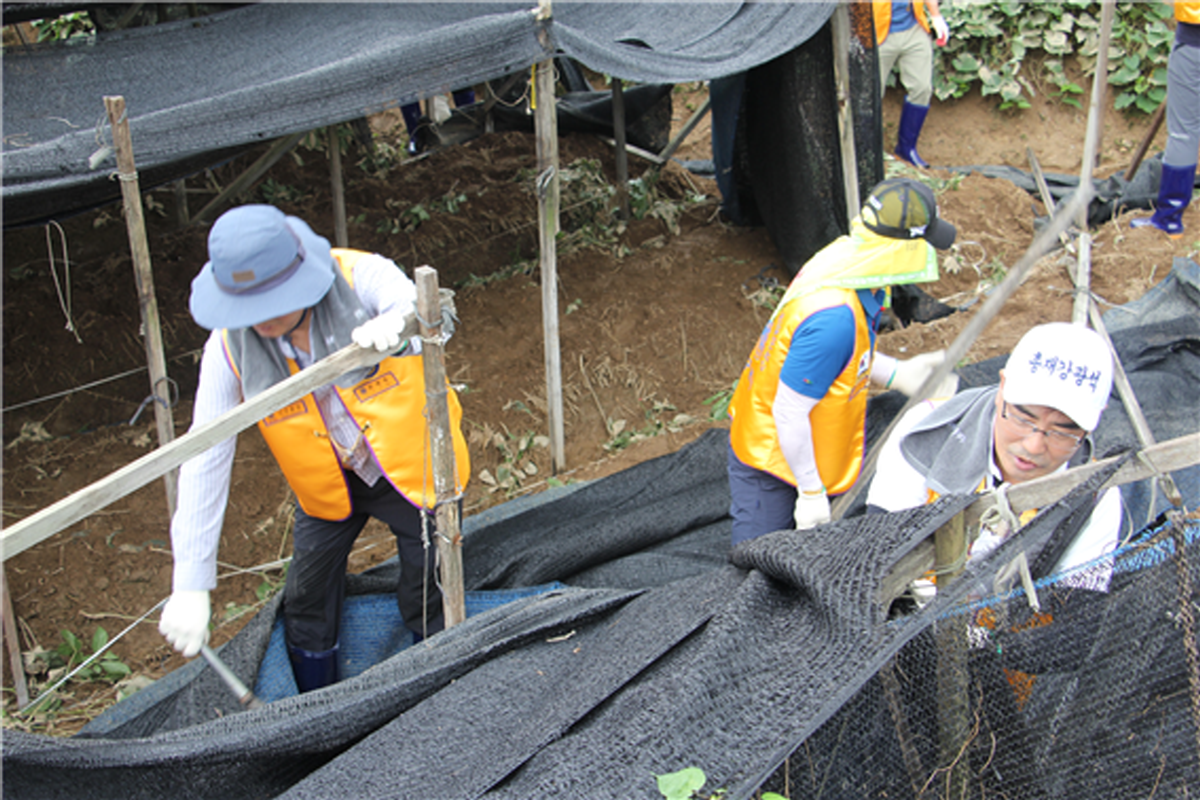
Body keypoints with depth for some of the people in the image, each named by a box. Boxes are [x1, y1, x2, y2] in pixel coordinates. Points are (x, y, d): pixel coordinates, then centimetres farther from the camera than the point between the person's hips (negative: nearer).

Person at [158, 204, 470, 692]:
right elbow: (205, 461, -20)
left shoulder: (359, 276, -26)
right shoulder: (229, 347, -20)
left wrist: (395, 326, -69)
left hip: (410, 466, -2)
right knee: (305, 605, 8)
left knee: (426, 604, 3)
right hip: (328, 487, 3)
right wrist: (190, 586, -24)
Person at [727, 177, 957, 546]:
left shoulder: (843, 257, -8)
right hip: (770, 462, -9)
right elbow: (789, 412, -28)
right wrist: (811, 492, -18)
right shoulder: (834, 318, -36)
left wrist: (897, 374, 7)